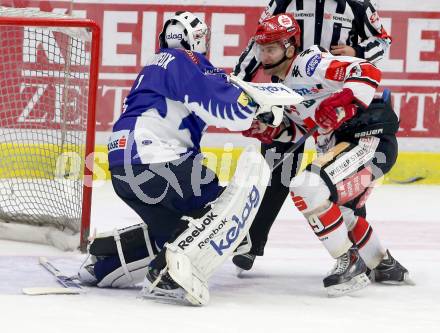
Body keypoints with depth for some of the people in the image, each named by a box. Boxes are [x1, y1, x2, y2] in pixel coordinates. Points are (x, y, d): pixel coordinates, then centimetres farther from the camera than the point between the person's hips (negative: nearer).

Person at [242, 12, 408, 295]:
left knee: (307, 189, -24)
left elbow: (368, 72, -24)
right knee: (341, 211, 26)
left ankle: (350, 263, -14)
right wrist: (269, 130, 9)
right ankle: (385, 266, 45)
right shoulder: (282, 82, 16)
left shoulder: (309, 63, -14)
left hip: (370, 138, -11)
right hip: (341, 144, 11)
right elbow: (302, 128, 24)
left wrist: (343, 103, -38)